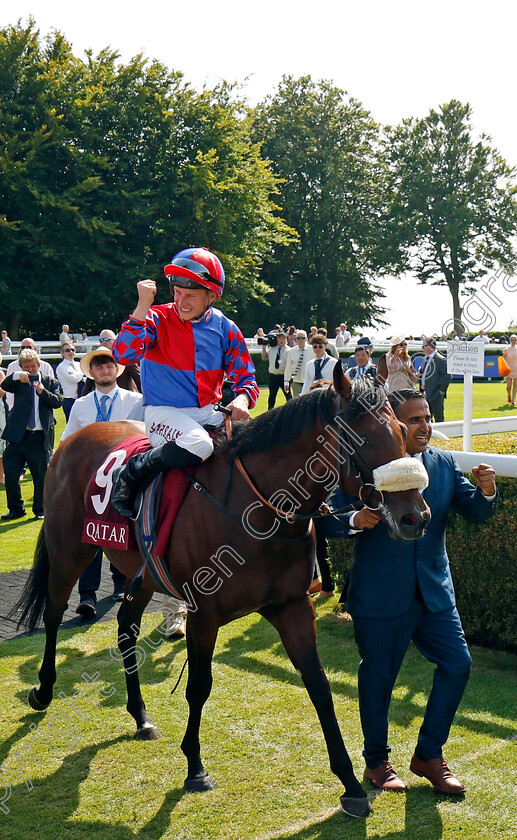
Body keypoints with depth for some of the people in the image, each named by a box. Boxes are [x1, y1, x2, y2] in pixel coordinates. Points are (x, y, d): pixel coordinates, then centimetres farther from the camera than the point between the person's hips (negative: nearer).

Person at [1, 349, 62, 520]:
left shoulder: (50, 382, 9)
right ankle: (16, 509, 19)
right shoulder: (18, 382, 8)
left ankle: (39, 510, 22)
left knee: (41, 476, 6)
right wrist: (16, 376, -29)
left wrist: (43, 391, -19)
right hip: (18, 435, 1)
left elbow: (58, 402, -4)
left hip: (40, 437, -1)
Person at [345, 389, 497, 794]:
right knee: (378, 678, 8)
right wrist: (356, 519, -31)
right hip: (380, 595, -4)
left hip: (434, 591, 4)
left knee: (457, 664, 2)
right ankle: (377, 762, 30)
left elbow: (475, 513, 2)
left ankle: (429, 755, 23)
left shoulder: (444, 463, 4)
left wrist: (486, 491, -19)